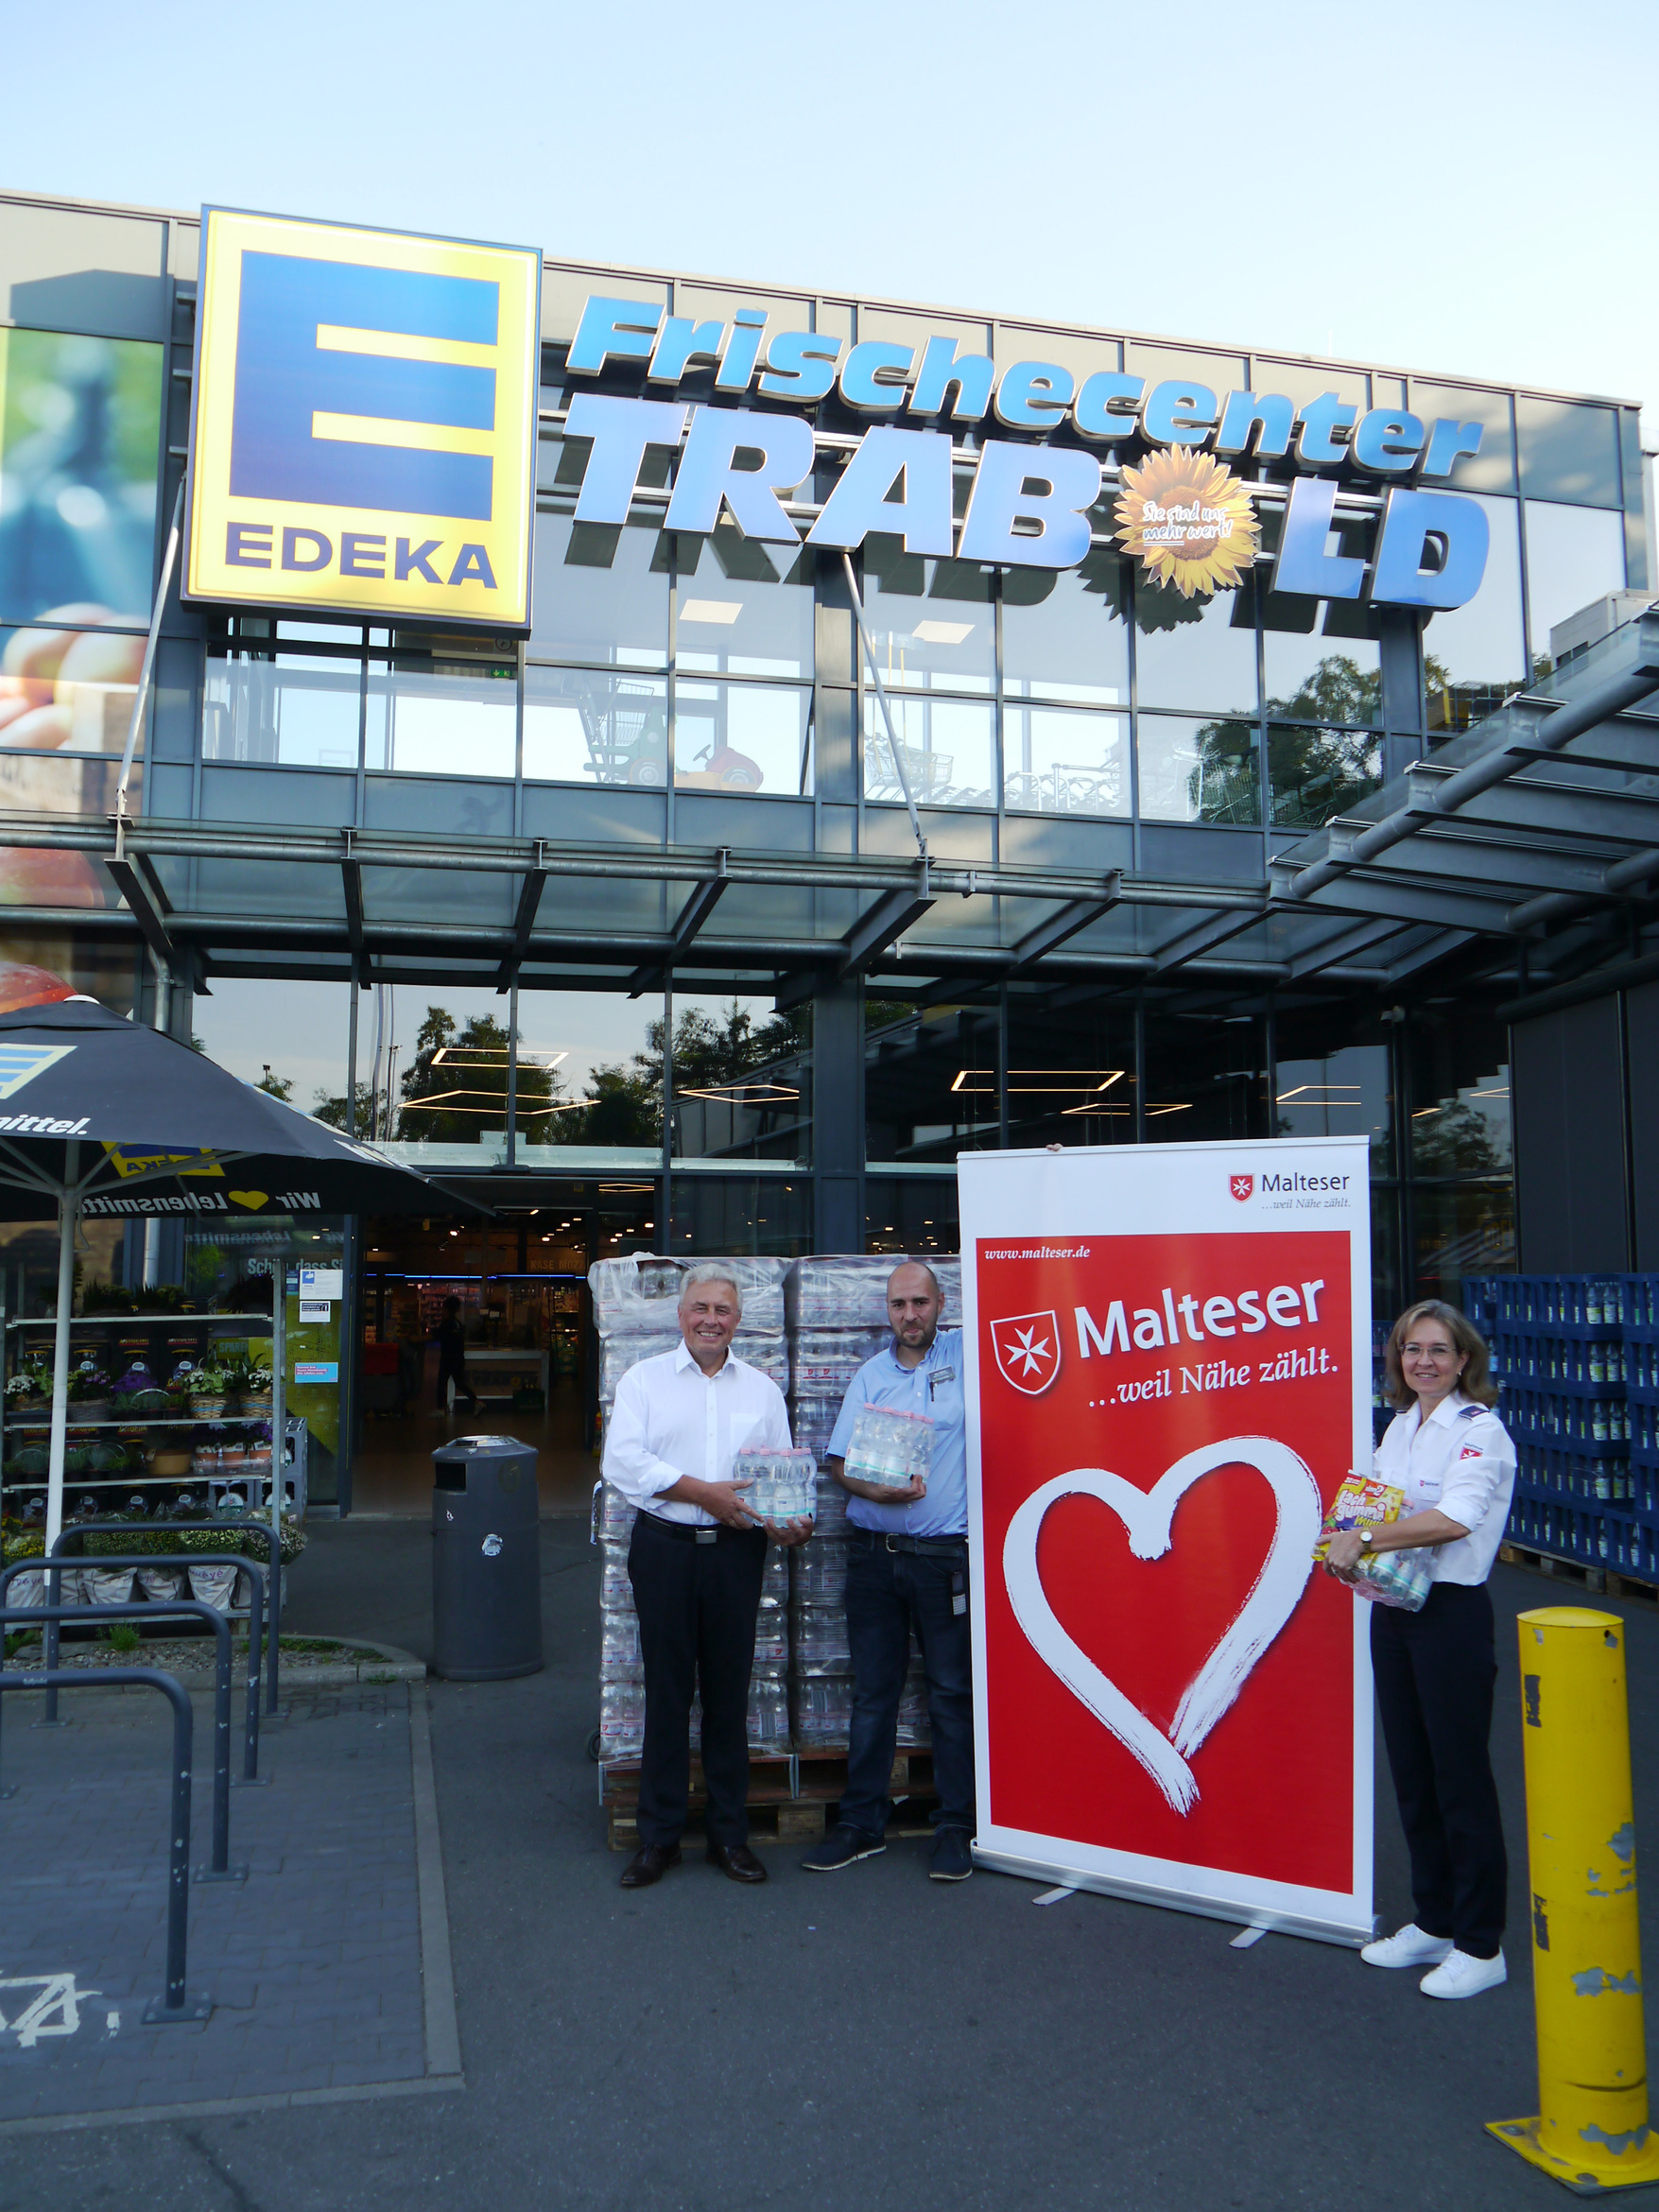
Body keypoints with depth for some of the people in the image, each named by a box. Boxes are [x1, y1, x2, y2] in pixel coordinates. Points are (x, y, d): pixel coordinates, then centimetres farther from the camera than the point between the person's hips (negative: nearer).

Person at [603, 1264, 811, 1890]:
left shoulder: (762, 1388, 12)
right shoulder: (644, 1379, 4)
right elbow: (623, 1461, -9)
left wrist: (791, 1520, -10)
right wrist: (704, 1493, -15)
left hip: (736, 1551, 2)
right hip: (664, 1549, -2)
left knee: (729, 1692, 7)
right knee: (667, 1691, 4)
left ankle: (729, 1835, 19)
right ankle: (658, 1837, 16)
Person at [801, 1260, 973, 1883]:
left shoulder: (969, 1354, 0)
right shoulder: (871, 1375, 7)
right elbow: (839, 1461, 5)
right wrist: (878, 1491, -14)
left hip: (947, 1555, -3)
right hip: (874, 1551, 3)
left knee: (952, 1691, 5)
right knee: (872, 1692, 10)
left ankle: (955, 1825, 17)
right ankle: (861, 1821, 21)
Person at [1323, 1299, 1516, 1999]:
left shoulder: (1480, 1430, -14)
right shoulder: (1400, 1426, 11)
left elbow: (1454, 1519, -29)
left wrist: (1364, 1539, -26)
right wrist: (1350, 1553, -1)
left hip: (1452, 1613, -8)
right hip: (1393, 1608, 8)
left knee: (1461, 1776, 1)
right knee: (1411, 1772, 15)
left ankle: (1480, 1947, 15)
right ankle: (1433, 1923, 30)